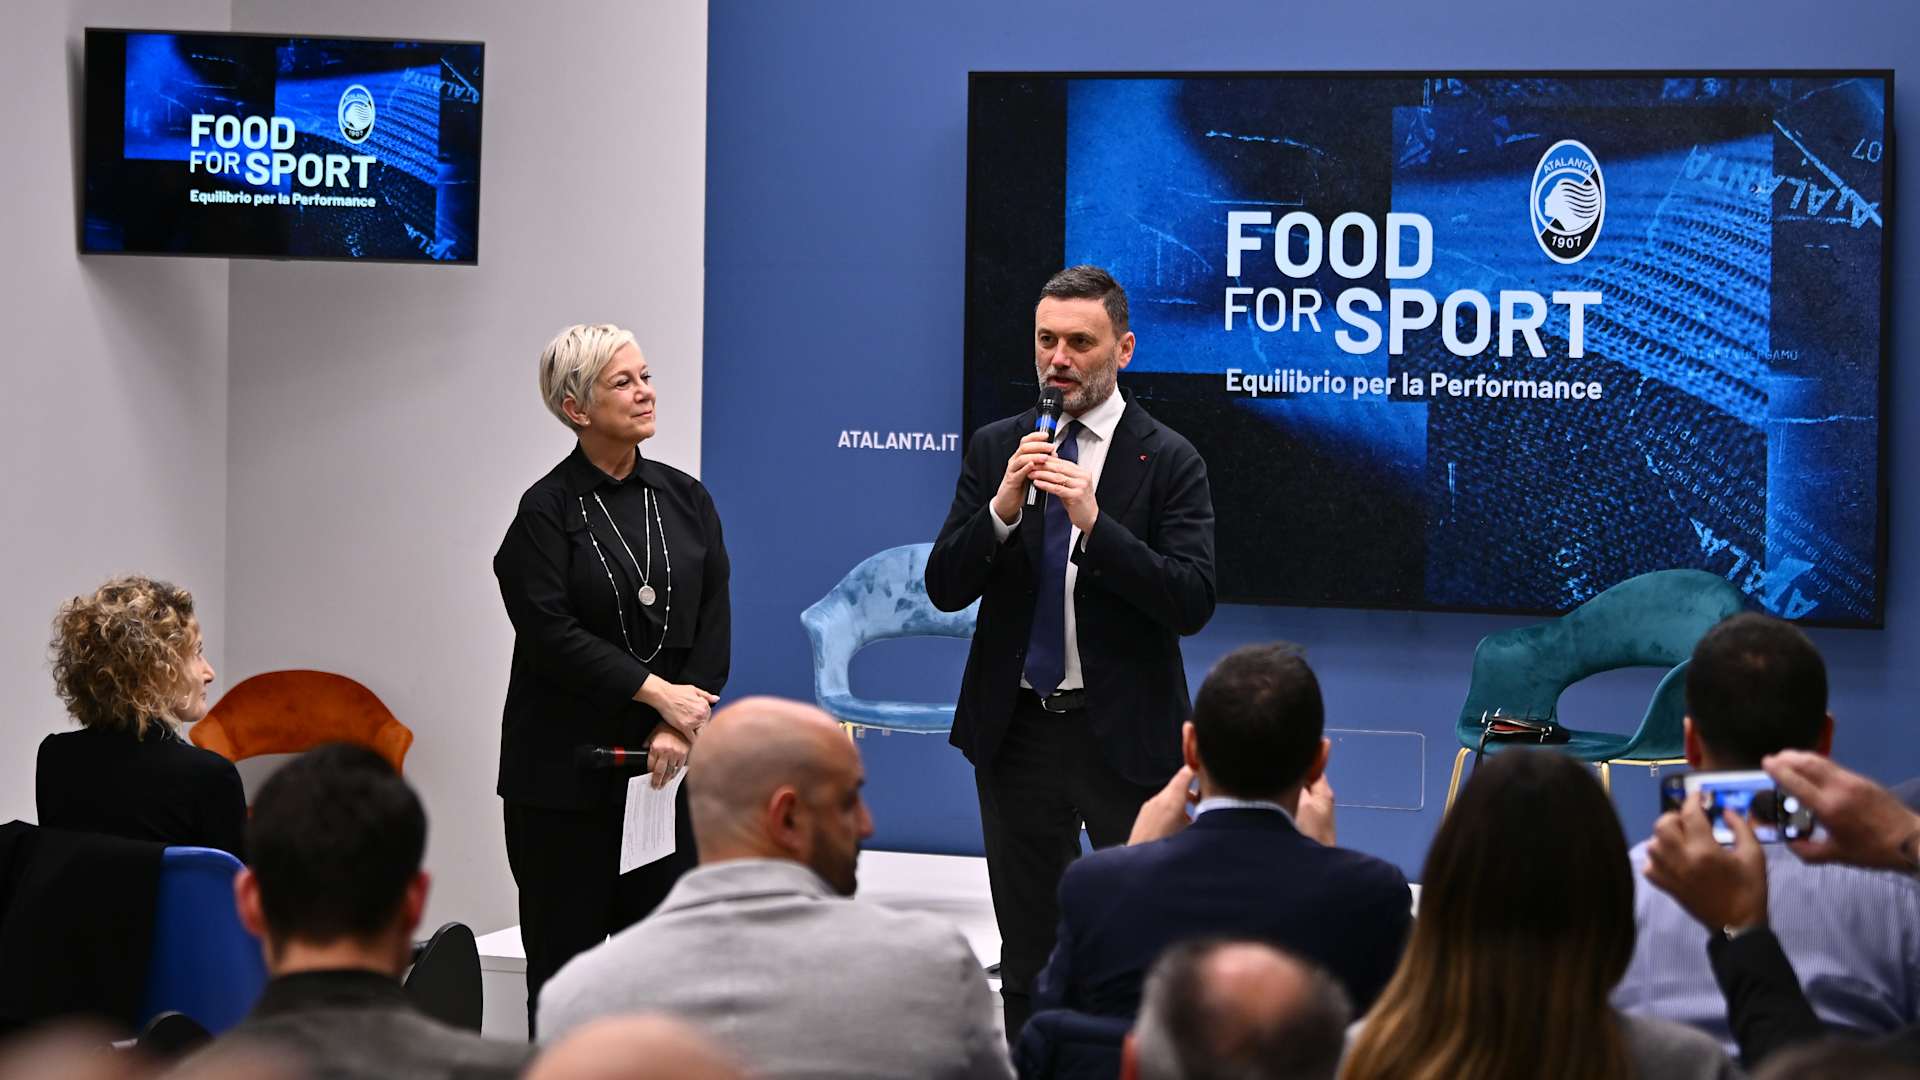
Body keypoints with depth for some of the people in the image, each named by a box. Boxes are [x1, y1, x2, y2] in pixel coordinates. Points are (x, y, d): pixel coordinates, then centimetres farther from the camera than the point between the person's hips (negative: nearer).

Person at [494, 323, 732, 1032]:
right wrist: (656, 692, -14)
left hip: (667, 763, 3)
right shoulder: (547, 511, -3)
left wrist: (677, 729, -7)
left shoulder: (685, 500, 10)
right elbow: (550, 633, -12)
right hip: (565, 767, -3)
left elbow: (715, 625, 5)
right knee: (565, 948, 1)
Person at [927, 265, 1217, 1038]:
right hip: (1017, 731, 4)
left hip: (1125, 734, -3)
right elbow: (944, 589, 0)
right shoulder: (995, 449, 5)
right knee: (1026, 960, 12)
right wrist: (1003, 508, -17)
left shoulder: (1168, 461, -5)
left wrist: (1094, 522, -25)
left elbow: (1192, 604, -15)